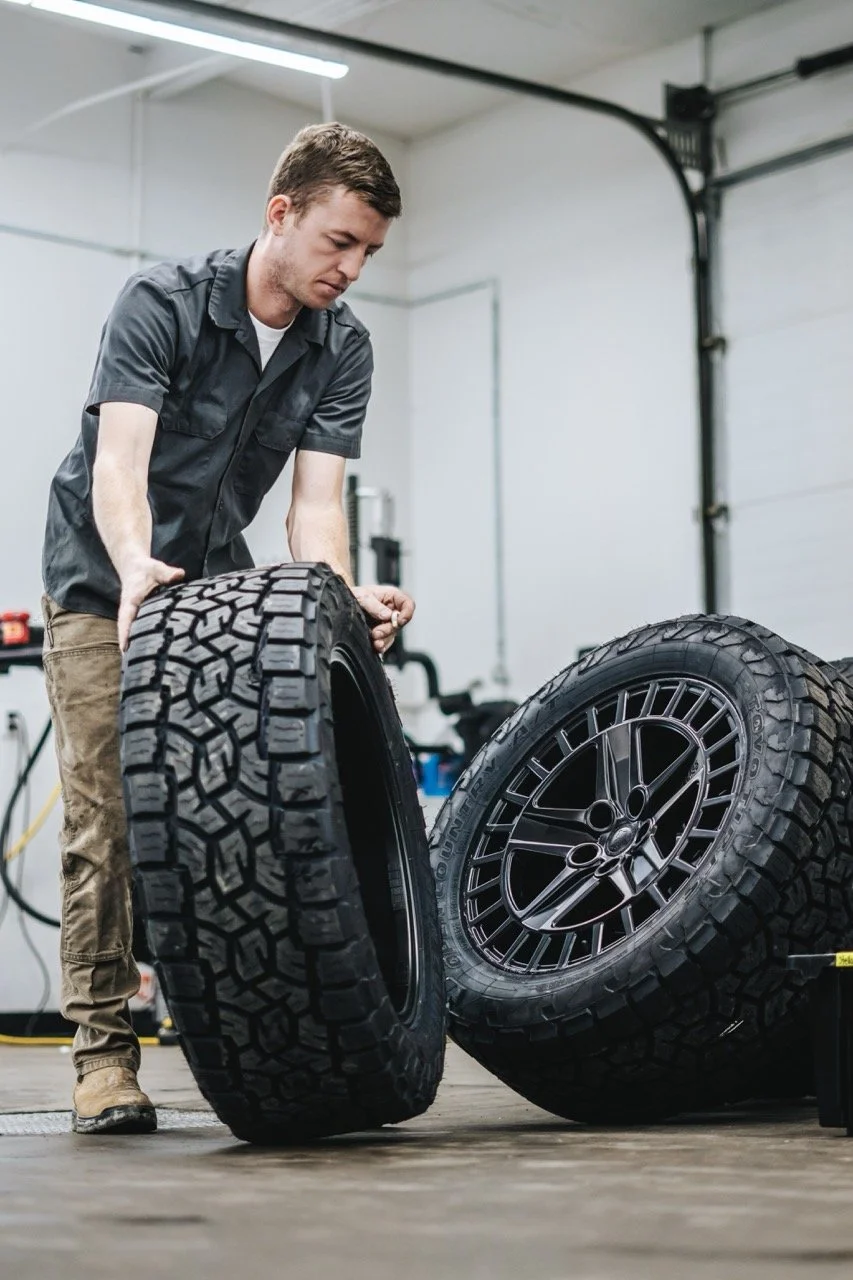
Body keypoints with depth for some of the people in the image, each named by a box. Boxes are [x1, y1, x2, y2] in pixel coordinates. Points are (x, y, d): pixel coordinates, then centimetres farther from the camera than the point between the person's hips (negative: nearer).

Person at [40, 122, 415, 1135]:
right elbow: (120, 463, -31)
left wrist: (344, 594, -36)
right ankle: (104, 1053, -6)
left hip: (218, 588, 4)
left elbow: (315, 500, -14)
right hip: (106, 586, -4)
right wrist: (137, 566, -52)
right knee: (109, 821, -10)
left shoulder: (341, 348, -7)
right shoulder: (163, 302, -21)